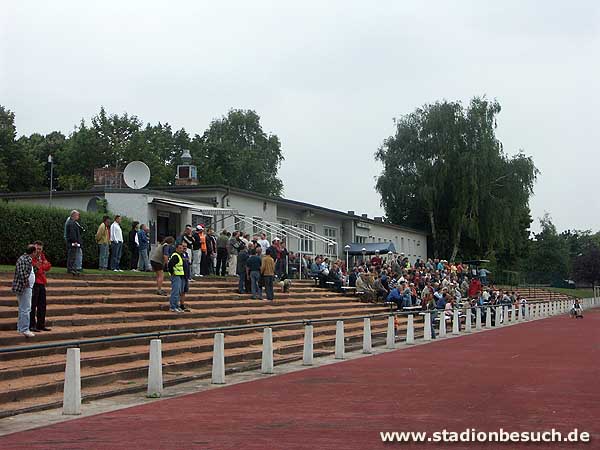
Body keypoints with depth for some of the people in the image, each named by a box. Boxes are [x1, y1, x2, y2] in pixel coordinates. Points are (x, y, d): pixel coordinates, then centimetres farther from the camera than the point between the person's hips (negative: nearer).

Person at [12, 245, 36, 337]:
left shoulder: (21, 257, 13)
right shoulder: (28, 259, -17)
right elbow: (24, 273, -28)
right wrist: (26, 282, -17)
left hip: (19, 287, 10)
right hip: (25, 288, -10)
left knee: (22, 308, 18)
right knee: (26, 309, -7)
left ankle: (20, 327, 25)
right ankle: (25, 329, -7)